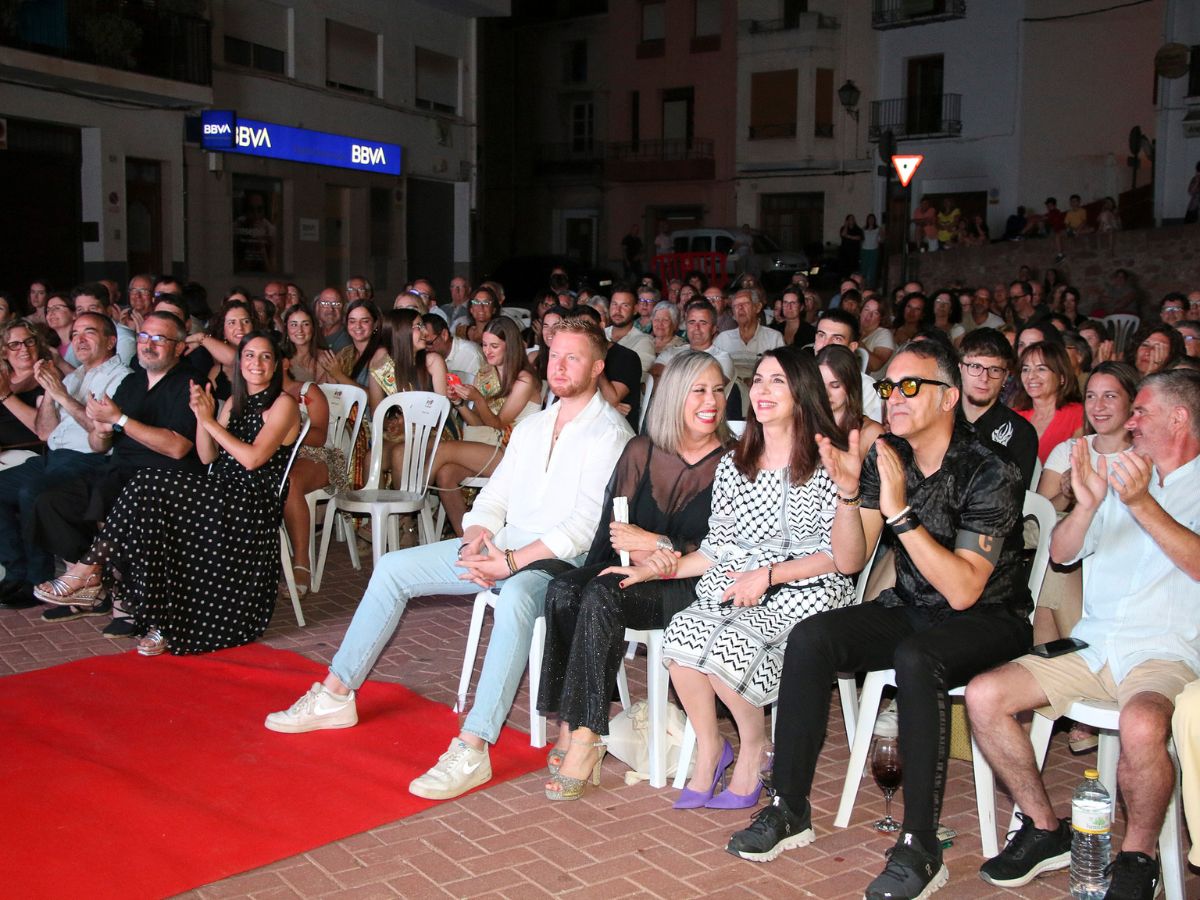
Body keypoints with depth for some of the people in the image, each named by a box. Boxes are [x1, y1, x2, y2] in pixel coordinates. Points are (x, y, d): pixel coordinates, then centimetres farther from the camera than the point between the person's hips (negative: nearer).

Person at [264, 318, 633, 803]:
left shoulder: (609, 433, -9)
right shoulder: (531, 426, 18)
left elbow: (587, 524, -19)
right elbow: (494, 495, 16)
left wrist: (512, 562, -25)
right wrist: (476, 536, -8)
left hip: (561, 559, -8)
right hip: (501, 546, 8)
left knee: (516, 596, -42)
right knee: (393, 568, 2)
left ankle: (471, 749, -43)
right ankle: (335, 695, 9)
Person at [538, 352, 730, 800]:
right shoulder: (641, 451, 10)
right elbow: (612, 527, 4)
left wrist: (656, 544, -12)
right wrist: (641, 555, -16)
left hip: (695, 587, -4)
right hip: (637, 577, 4)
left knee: (604, 593, -31)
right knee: (564, 590, -26)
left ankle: (581, 734, -27)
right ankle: (571, 725, -23)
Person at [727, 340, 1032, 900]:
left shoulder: (989, 475, -19)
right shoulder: (884, 460, -1)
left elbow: (964, 590, -26)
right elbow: (851, 561, -2)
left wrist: (900, 510, -33)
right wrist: (848, 493, -19)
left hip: (989, 619, -6)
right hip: (910, 609, 6)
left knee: (915, 659, -36)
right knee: (809, 639, -17)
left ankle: (919, 847, -26)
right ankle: (789, 810, -7)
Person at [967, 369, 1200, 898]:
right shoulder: (1119, 476, 21)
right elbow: (1061, 554, 13)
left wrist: (1141, 502, -23)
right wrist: (1086, 505, -6)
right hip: (1092, 649, 5)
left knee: (1141, 726, -38)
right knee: (983, 695, -16)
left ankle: (1138, 854, -10)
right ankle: (1046, 830, 1)